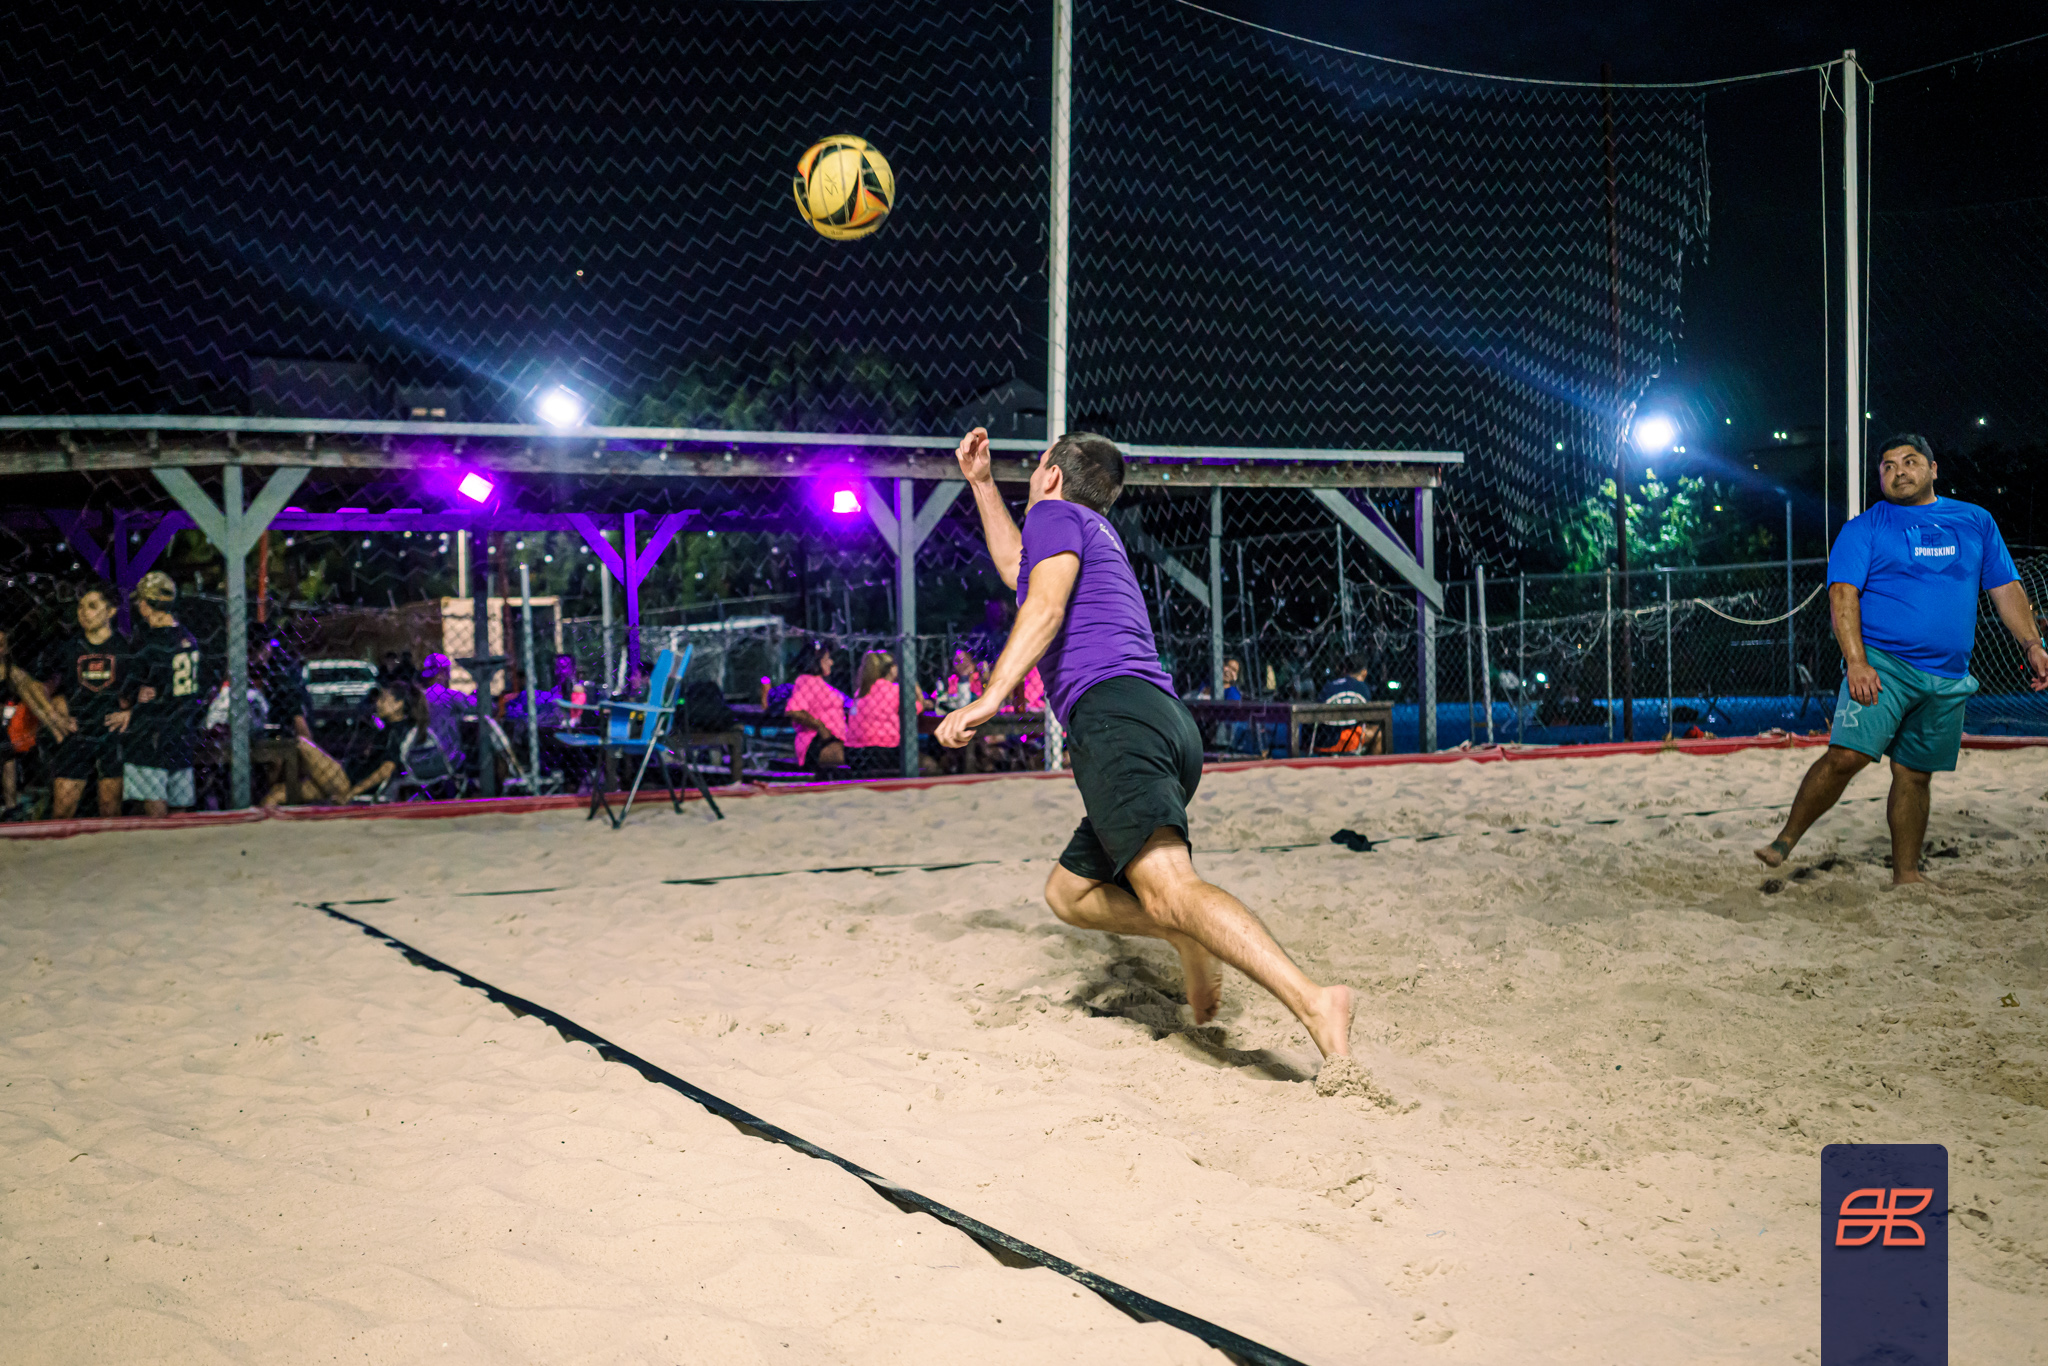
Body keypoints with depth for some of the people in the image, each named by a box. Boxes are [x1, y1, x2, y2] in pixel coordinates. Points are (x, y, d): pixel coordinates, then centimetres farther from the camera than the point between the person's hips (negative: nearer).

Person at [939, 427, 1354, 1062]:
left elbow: (1044, 608, -9)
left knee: (1168, 887, -27)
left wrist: (989, 699, -19)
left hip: (1112, 707, -9)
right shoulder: (1097, 534, 35)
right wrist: (981, 483, 56)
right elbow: (1020, 567, 55)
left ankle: (1314, 1003, -43)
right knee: (1068, 892, 18)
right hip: (1171, 721, 9)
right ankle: (1188, 936, -5)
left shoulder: (1054, 512, 10)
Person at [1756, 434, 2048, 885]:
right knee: (1846, 756, -19)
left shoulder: (1976, 522, 15)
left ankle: (1906, 875, 17)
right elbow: (1843, 595, -7)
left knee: (1915, 775, 8)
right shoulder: (1864, 529, 3)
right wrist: (1856, 662, -20)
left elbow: (2006, 589, 17)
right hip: (1881, 664, -4)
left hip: (1947, 677, 4)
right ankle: (1785, 840, -8)